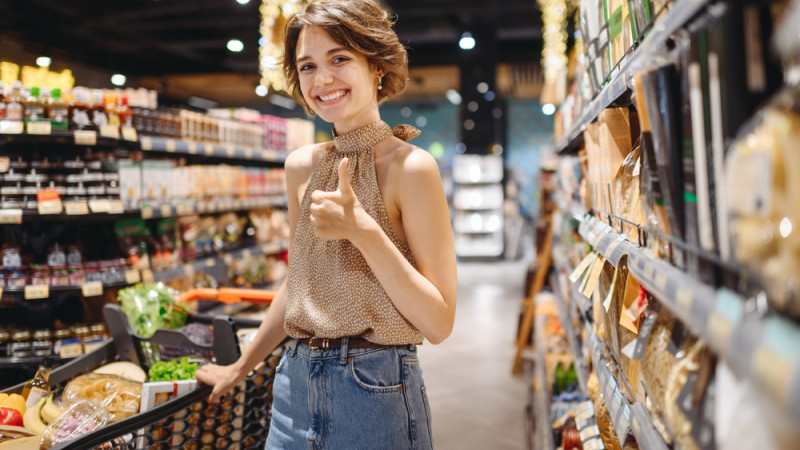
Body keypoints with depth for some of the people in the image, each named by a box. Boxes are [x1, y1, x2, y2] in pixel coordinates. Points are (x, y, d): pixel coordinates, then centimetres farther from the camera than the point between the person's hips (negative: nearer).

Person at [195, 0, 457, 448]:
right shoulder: (301, 166, 3)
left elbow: (440, 323, -16)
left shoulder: (410, 167, -14)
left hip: (375, 394, -5)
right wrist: (241, 367, 23)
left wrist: (362, 229, -25)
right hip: (297, 386, 5)